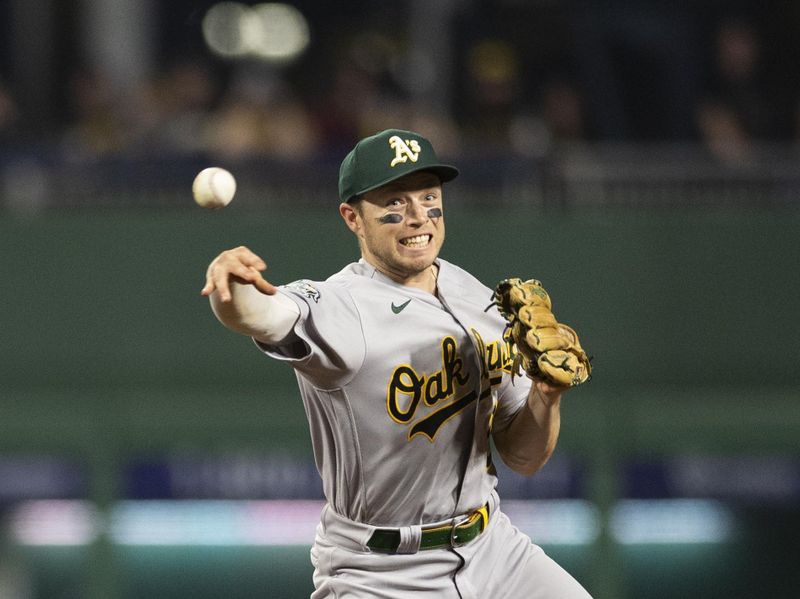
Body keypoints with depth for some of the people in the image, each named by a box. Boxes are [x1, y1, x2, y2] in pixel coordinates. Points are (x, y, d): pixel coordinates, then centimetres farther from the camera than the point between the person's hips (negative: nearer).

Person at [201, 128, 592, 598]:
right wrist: (231, 280, -64)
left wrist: (545, 396, -13)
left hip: (493, 554, 6)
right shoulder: (337, 310, -17)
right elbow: (259, 313, -42)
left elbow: (524, 459, 8)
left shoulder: (479, 301, 4)